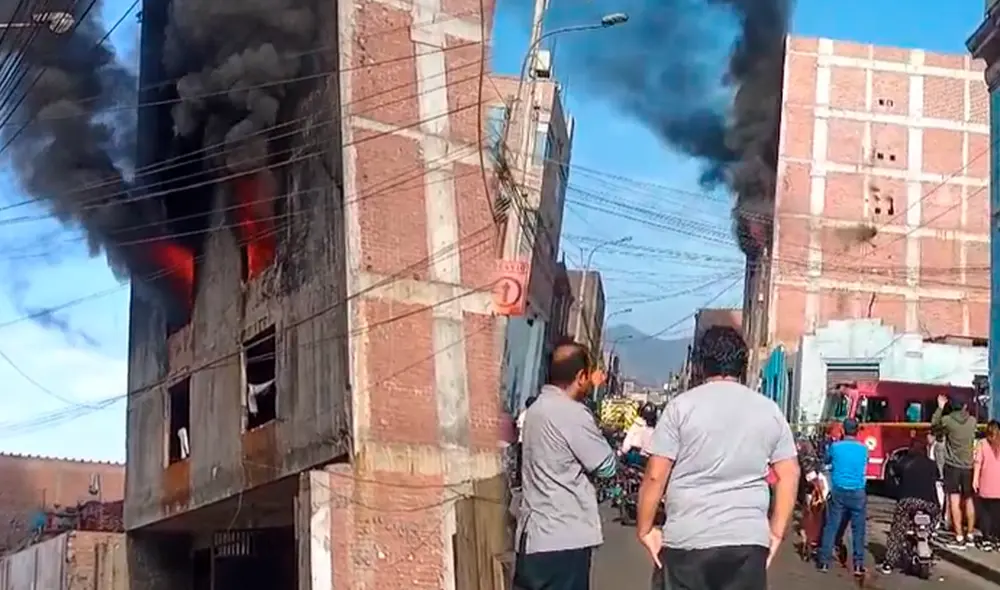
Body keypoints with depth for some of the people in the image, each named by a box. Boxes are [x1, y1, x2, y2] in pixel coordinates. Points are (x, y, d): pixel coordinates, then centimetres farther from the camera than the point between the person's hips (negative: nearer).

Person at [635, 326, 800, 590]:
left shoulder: (682, 406, -2)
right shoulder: (769, 410, 9)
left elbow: (655, 476, -5)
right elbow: (789, 476, 8)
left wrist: (645, 529, 4)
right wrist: (776, 532, 13)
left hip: (687, 540, -3)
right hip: (749, 541, 3)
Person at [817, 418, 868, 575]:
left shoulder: (835, 446, -3)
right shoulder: (863, 449, 0)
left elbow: (827, 459, 16)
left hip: (838, 491, 0)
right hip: (858, 493, 0)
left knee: (831, 527, 5)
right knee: (858, 529, 5)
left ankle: (825, 562, 6)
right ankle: (858, 564, 4)